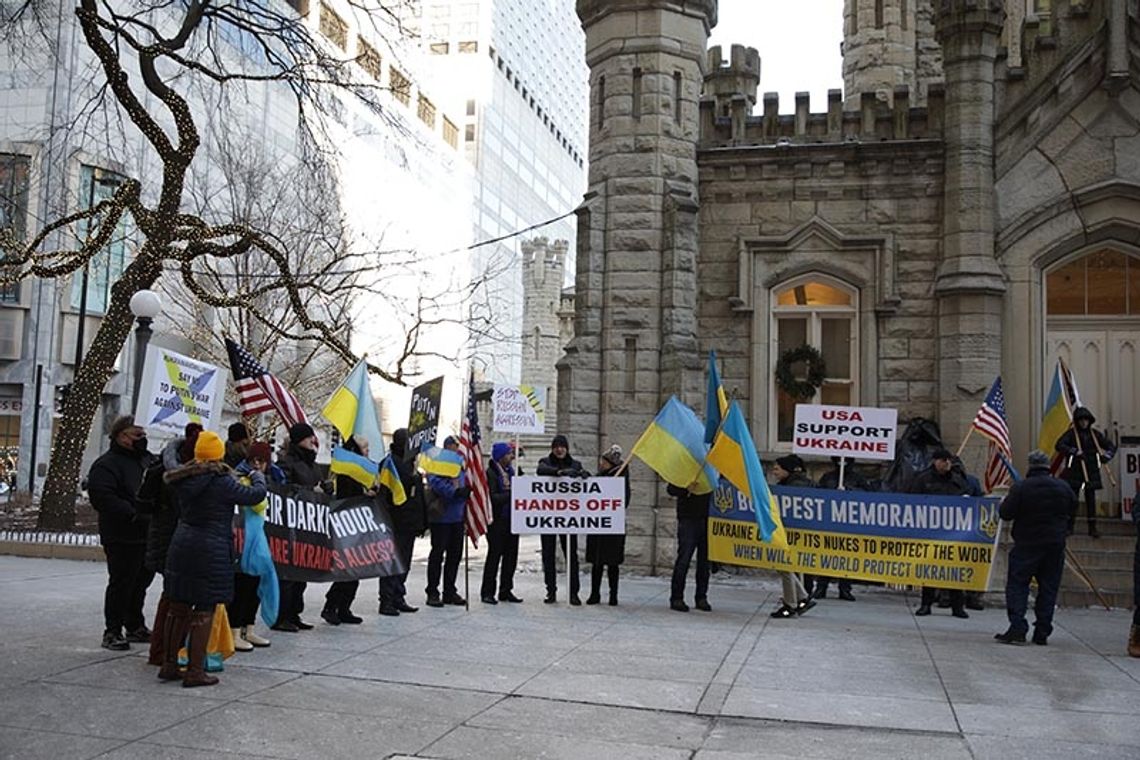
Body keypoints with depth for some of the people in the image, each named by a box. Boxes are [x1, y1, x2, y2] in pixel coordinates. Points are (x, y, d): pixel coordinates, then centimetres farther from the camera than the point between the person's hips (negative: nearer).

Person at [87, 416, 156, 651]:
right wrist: (133, 515, -28)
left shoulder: (149, 459, 14)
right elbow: (103, 497, -24)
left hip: (148, 536, 8)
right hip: (122, 537, -8)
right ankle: (112, 632, 7)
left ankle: (136, 627, 28)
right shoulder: (107, 464, -12)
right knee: (121, 583, -2)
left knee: (141, 582, 16)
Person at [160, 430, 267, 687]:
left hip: (181, 547, 7)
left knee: (178, 608, 14)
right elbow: (255, 495, -9)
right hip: (211, 551, -7)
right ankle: (195, 671, 4)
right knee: (204, 611, 0)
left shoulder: (185, 479, 2)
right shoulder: (221, 481, -15)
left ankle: (169, 664, 22)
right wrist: (258, 475, 12)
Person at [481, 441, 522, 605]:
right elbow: (493, 498, -17)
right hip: (497, 521, -7)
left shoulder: (511, 471, 14)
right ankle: (487, 592, 5)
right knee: (494, 555, -3)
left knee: (511, 555, 9)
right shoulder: (491, 473, -8)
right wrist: (511, 495, -22)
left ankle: (506, 591, 19)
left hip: (511, 520, 7)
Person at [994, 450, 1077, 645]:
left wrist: (1005, 502, 10)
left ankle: (1017, 629, -10)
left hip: (1026, 544, -4)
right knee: (1048, 588, 9)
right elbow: (1072, 512, 15)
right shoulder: (1064, 488, 4)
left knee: (1017, 585, 0)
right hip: (1055, 545, 4)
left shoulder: (1020, 488, -10)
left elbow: (1005, 513, -11)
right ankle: (1042, 633, 10)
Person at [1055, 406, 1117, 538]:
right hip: (1074, 471, -3)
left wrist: (1105, 457, -4)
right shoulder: (1071, 433, -3)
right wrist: (1075, 452, -26)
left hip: (1091, 472, 3)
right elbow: (1059, 445, -17)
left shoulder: (1095, 434, 7)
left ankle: (1092, 527, 8)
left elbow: (1111, 446, 14)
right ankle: (1069, 526, 9)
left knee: (1091, 499, 3)